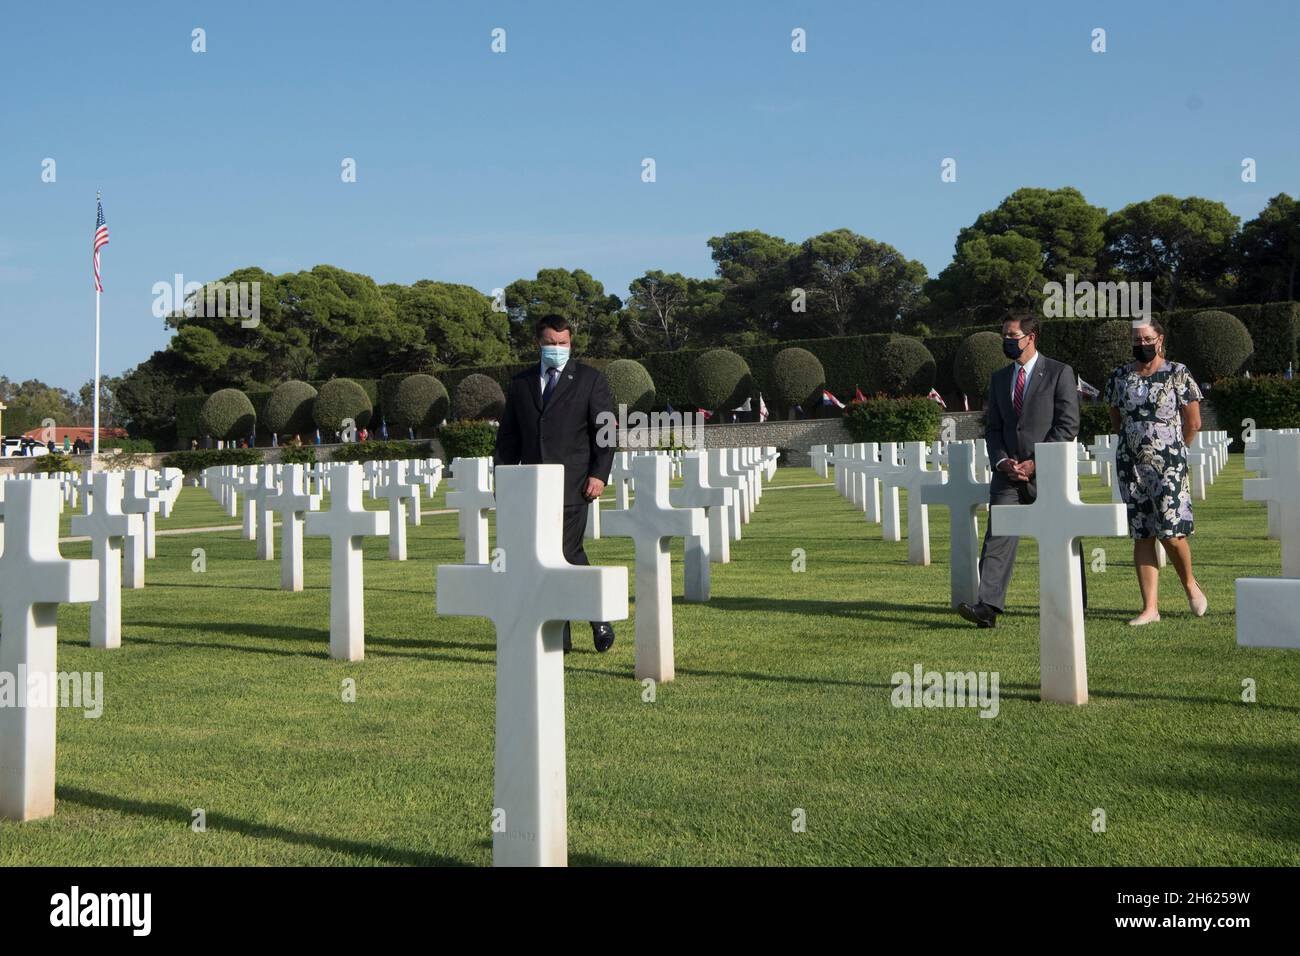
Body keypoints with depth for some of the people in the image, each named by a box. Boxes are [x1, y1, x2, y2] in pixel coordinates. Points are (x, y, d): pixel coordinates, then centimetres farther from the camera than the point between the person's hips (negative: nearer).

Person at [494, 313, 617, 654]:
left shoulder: (590, 380, 6)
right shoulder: (520, 383, 15)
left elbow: (605, 431, 1)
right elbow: (508, 436, 16)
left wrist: (599, 474, -10)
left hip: (573, 484, -4)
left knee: (567, 555, -12)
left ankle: (598, 617, 8)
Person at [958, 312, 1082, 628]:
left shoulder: (1060, 373, -1)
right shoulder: (999, 378, 15)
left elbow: (1068, 424, -8)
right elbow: (992, 428, 14)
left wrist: (1036, 462, -14)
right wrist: (1002, 461, -5)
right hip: (1008, 473, 4)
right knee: (998, 538, -7)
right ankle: (988, 607, -13)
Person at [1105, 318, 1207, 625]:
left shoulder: (1177, 374, -2)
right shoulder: (1120, 376, 8)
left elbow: (1193, 423, 2)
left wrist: (1172, 449, 11)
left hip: (1168, 464, -3)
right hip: (1130, 464, 4)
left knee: (1171, 532, -10)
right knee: (1141, 536, 2)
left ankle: (1190, 583, 19)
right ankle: (1150, 607, 5)